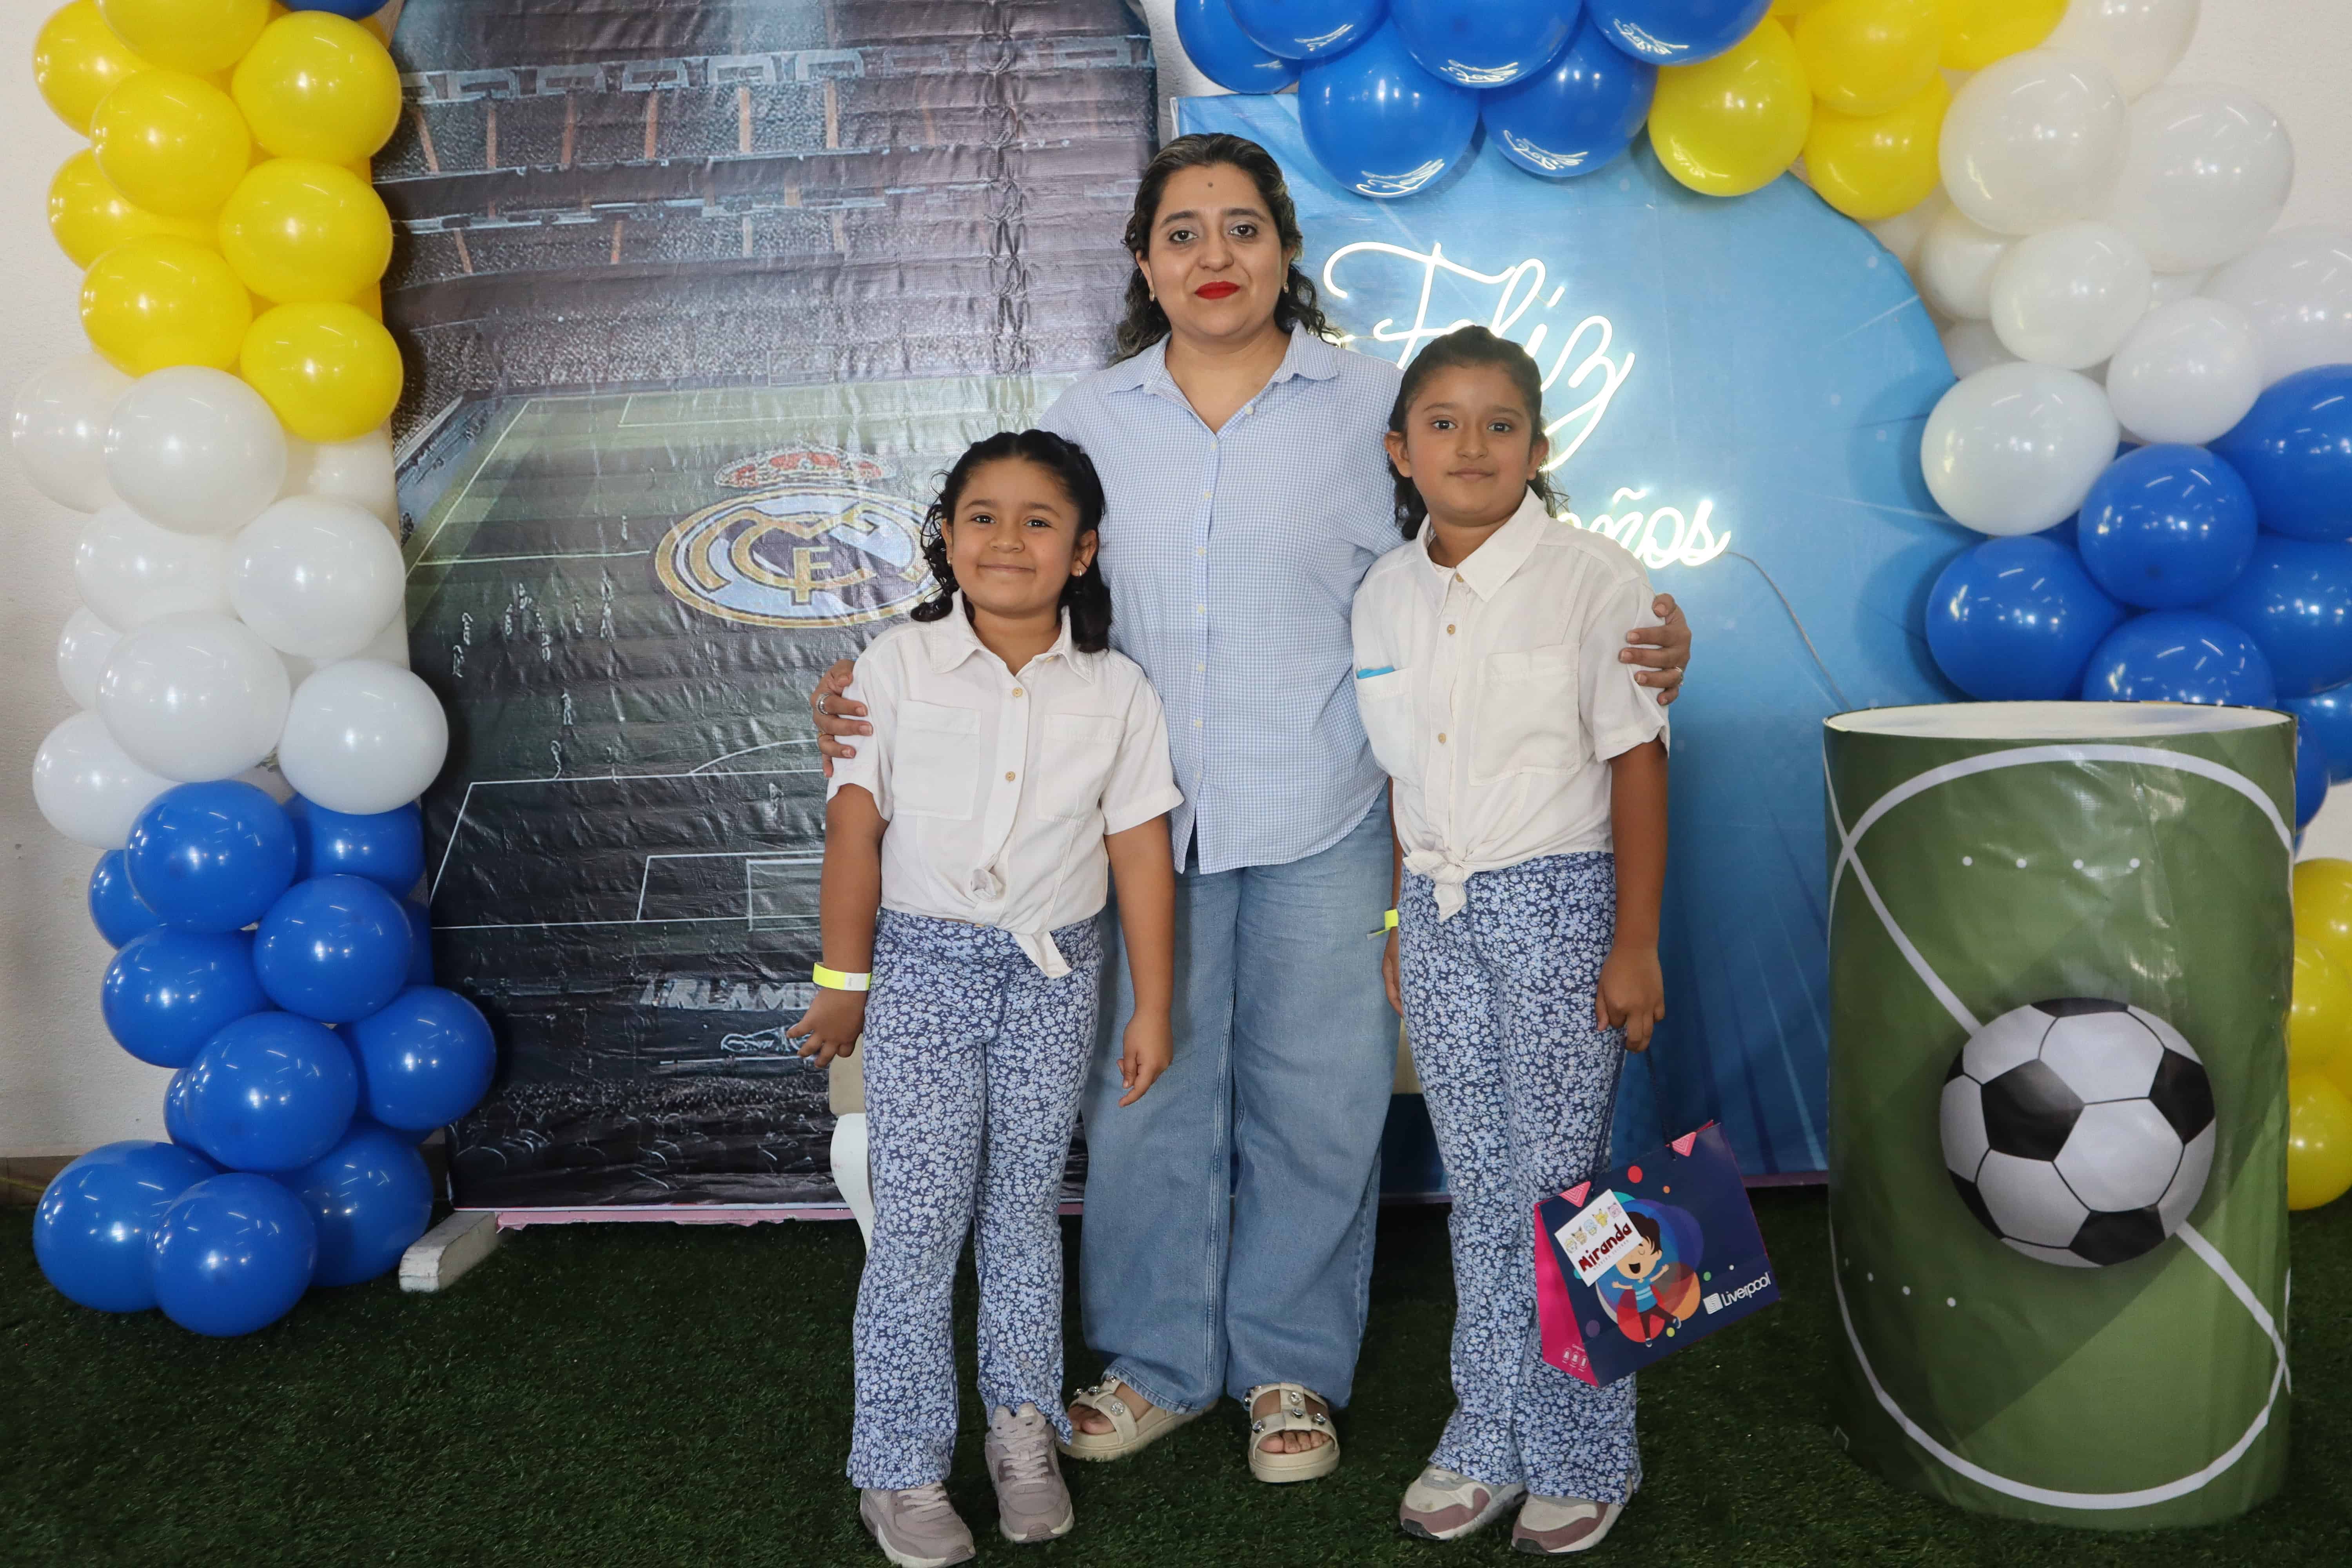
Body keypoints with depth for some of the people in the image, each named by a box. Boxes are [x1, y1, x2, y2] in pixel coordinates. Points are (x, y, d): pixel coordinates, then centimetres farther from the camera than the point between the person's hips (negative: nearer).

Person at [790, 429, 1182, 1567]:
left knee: (1025, 1207, 13)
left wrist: (1152, 1007, 1)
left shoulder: (1115, 691, -2)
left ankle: (1023, 1431, 30)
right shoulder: (897, 668, -5)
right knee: (920, 1218, 0)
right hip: (926, 962, -1)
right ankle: (900, 1470, 14)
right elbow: (857, 829, -3)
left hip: (1055, 971, 2)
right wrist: (844, 979, -1)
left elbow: (1141, 852, 0)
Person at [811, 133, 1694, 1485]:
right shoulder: (1092, 420, 9)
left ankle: (1293, 1368, 29)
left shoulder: (1374, 401, 3)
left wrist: (1640, 646, -15)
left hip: (1324, 822, -1)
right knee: (1148, 1093, 9)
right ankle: (1158, 1362, 29)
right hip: (1147, 818, 2)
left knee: (1314, 1098, 8)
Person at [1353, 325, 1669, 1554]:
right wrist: (1405, 923, 13)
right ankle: (1489, 1441, 25)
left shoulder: (1592, 579, -8)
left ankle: (1583, 1461, 18)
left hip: (1558, 902, -5)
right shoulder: (1386, 594, 7)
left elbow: (1636, 766, -8)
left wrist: (1635, 946, -11)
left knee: (1556, 1187, 0)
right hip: (1440, 911, 5)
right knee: (1478, 1192, 11)